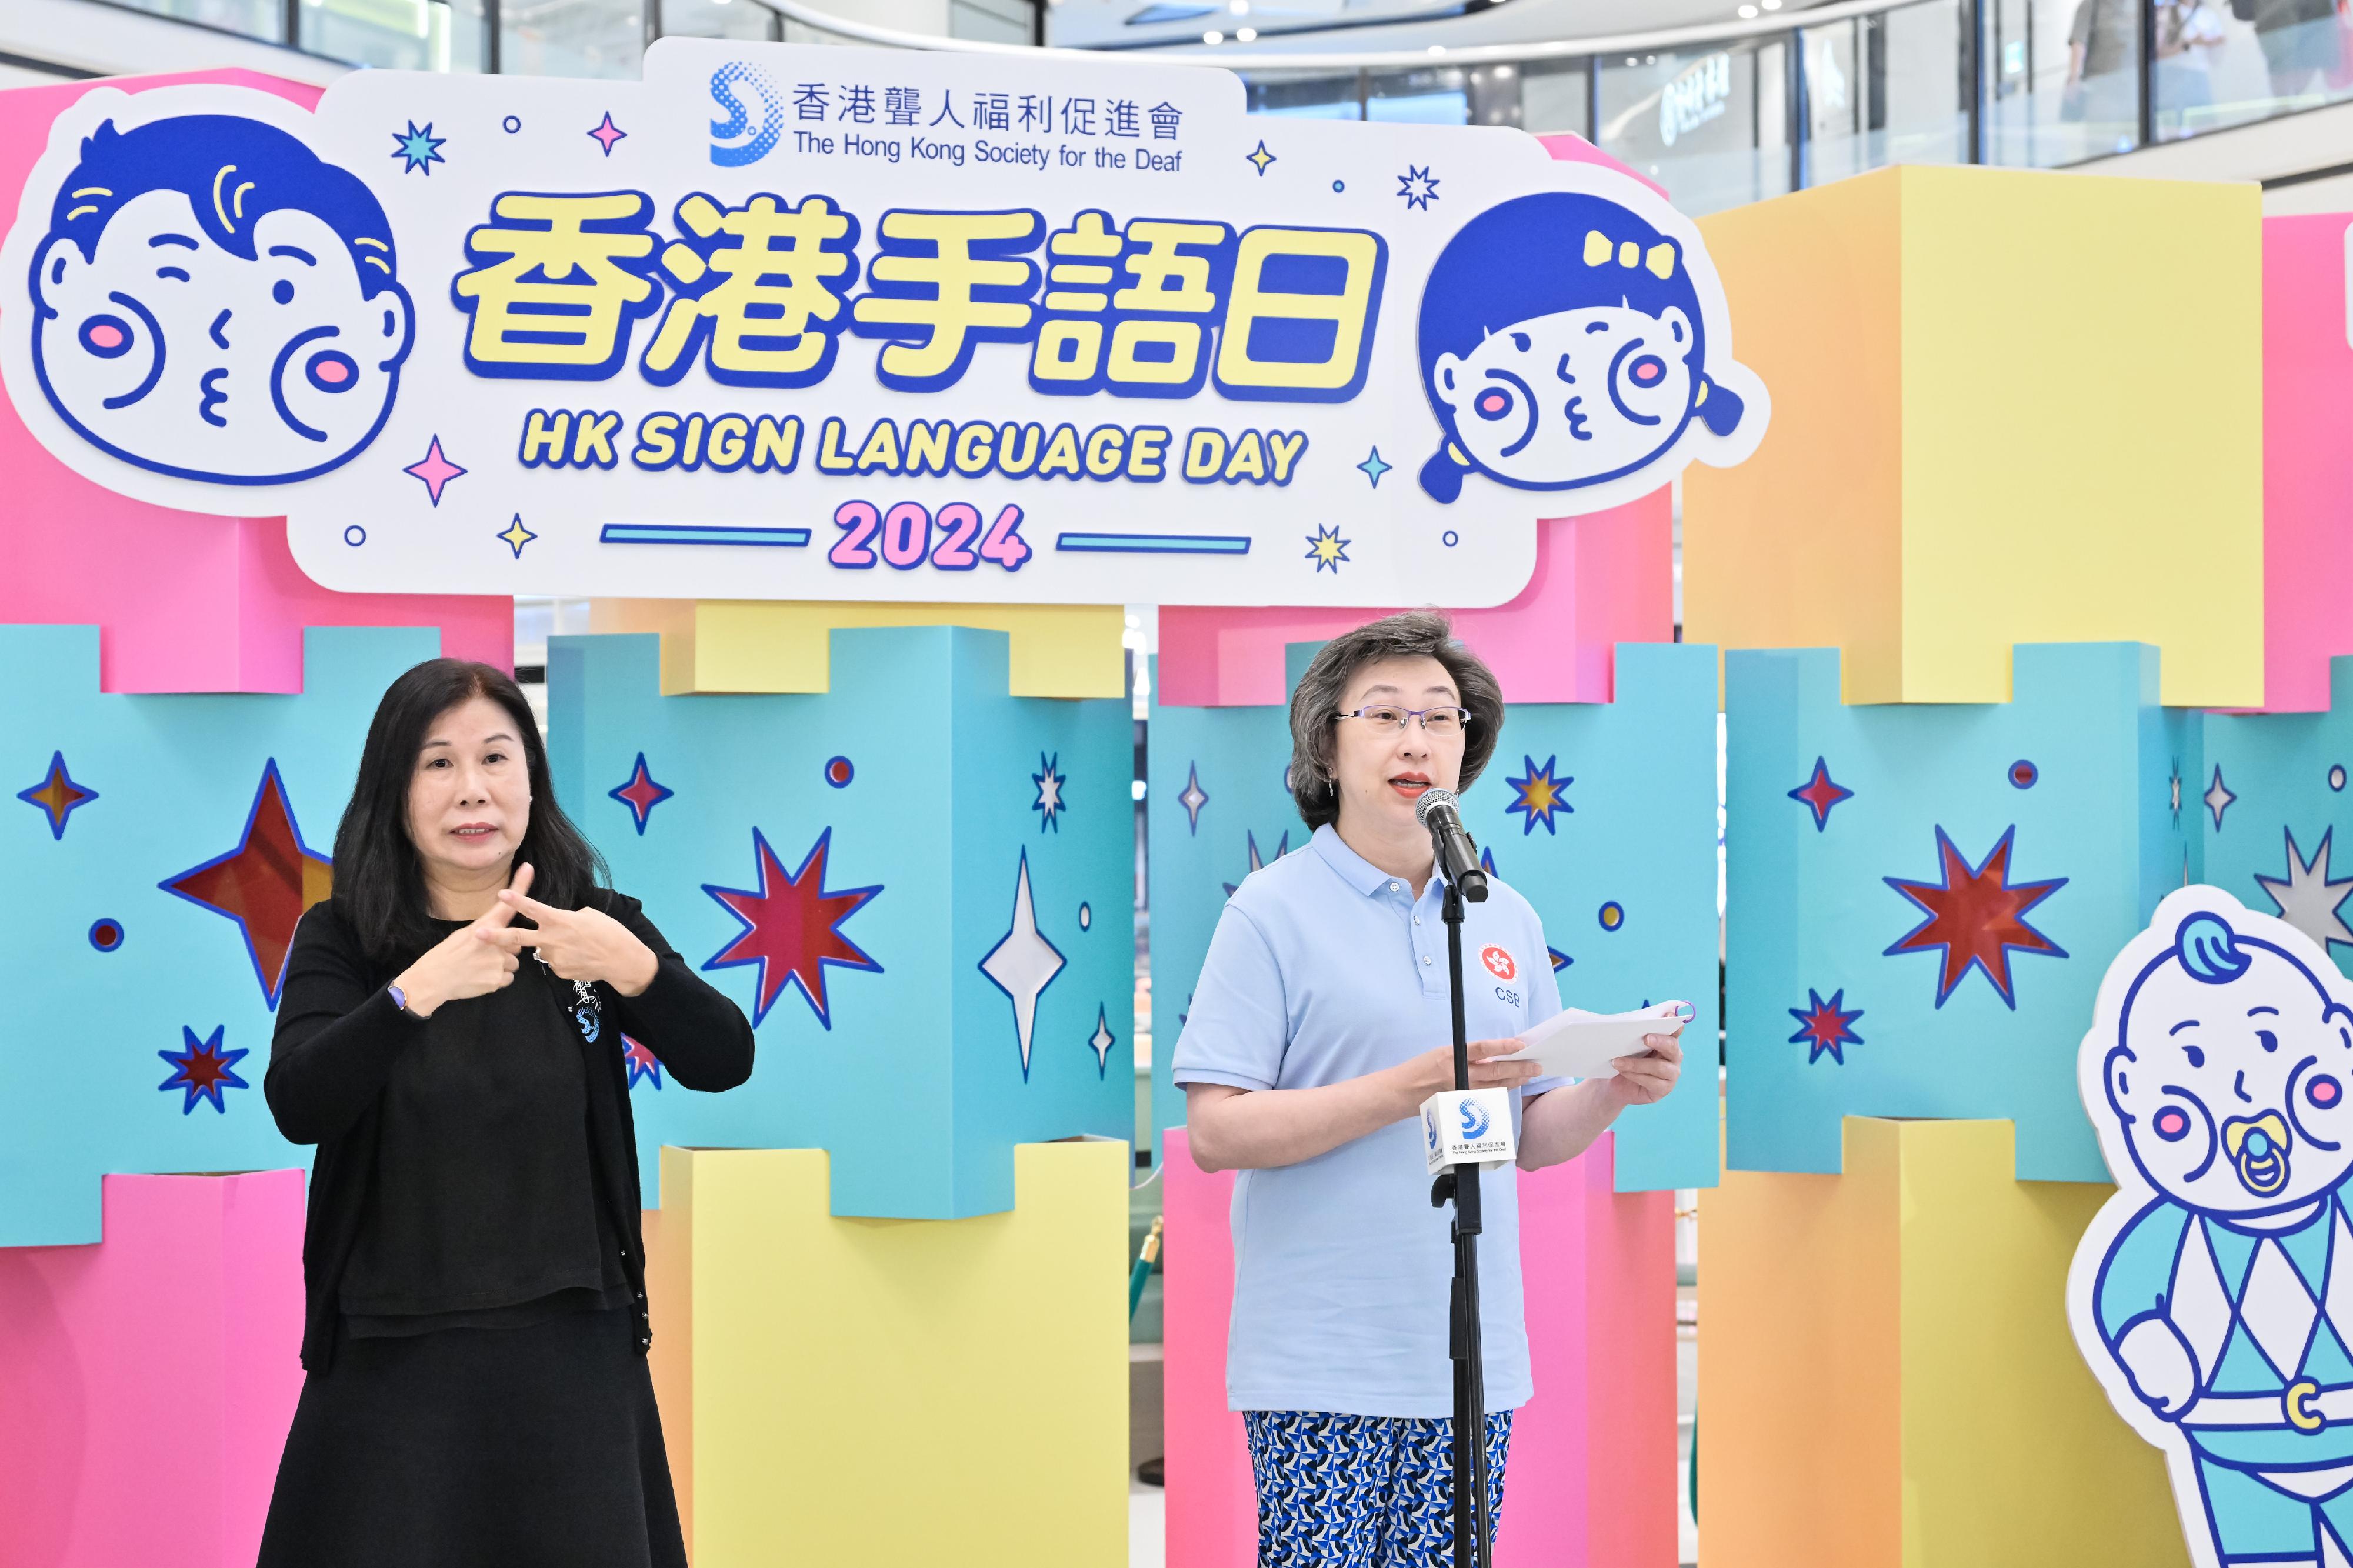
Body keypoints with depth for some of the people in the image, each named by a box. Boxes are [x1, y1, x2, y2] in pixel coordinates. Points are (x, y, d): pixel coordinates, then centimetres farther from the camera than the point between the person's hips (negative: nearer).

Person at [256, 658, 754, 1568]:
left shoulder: (593, 924, 2)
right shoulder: (342, 939, -2)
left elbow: (723, 1064, -10)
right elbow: (298, 1106, -17)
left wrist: (632, 968, -29)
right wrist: (423, 985, -33)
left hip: (572, 1353, 1)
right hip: (395, 1357, -1)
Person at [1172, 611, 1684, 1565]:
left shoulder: (1506, 918, 13)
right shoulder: (1273, 912, -4)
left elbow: (1532, 1137, 16)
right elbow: (1215, 1131, -11)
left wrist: (1614, 1092, -6)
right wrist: (1412, 1087, -19)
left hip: (1474, 1366, 5)